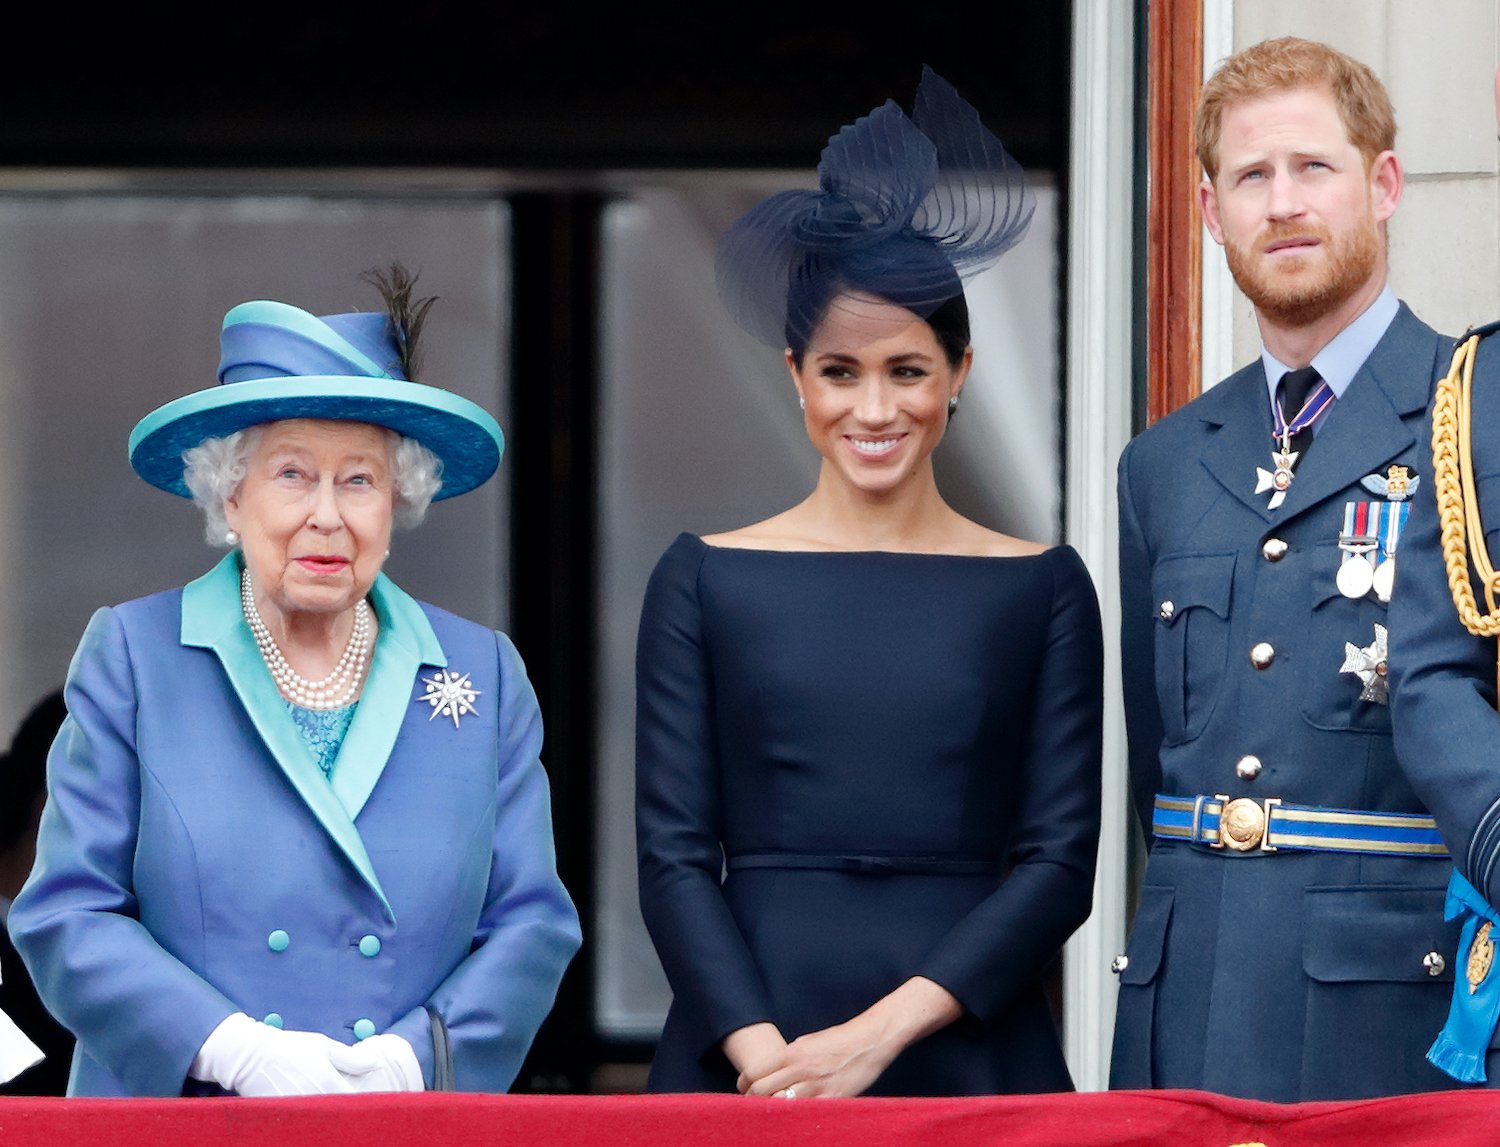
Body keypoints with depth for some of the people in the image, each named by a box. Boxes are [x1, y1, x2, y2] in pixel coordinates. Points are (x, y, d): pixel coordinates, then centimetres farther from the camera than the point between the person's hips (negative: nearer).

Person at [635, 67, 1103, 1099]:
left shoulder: (1040, 588, 4)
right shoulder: (707, 580, 5)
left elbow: (1060, 863, -1)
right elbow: (674, 857, 0)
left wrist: (876, 1035, -12)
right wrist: (763, 1055, -14)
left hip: (968, 1056, 0)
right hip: (746, 1064, 0)